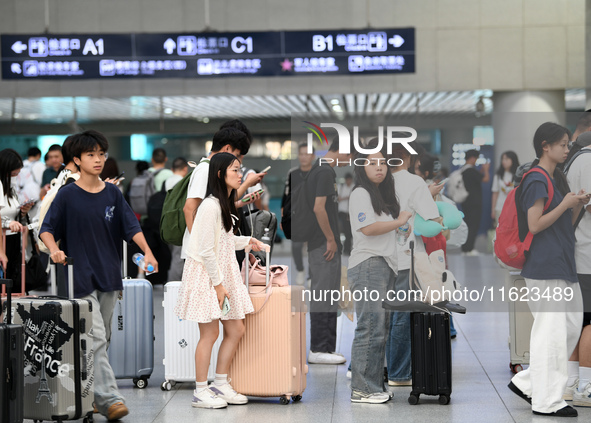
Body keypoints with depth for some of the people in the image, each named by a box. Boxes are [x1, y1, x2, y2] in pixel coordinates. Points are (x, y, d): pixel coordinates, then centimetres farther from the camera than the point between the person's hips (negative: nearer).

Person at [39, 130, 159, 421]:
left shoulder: (112, 193, 8)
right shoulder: (68, 195, -2)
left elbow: (131, 226, 4)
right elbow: (47, 229, -2)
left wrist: (147, 252, -11)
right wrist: (54, 250, -21)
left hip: (109, 276, 5)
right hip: (82, 277, -5)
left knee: (101, 339, 10)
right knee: (96, 338, -12)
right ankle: (109, 398, -15)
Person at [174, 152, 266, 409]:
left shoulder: (226, 204, 12)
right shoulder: (210, 206, -18)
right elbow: (206, 250, -19)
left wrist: (247, 241, 22)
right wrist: (218, 283, -18)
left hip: (224, 272, 9)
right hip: (206, 274, -9)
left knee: (236, 329, 9)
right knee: (210, 332, -5)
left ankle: (221, 385, 19)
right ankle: (201, 392, 4)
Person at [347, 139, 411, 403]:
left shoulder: (382, 195, 23)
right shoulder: (360, 194, -4)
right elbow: (368, 228, -16)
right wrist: (400, 221, -6)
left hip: (385, 266, 9)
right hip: (368, 265, -9)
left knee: (381, 328, 8)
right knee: (370, 328, -13)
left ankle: (375, 385, 12)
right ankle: (361, 389, -11)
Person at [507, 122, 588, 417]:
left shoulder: (557, 179, 17)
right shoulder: (537, 181, -13)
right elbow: (535, 224, -18)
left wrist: (578, 205, 4)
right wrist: (565, 204, -15)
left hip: (563, 265, 10)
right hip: (544, 266, -10)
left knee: (572, 326, 12)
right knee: (551, 331, -6)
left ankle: (527, 383, 19)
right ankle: (546, 401, 2)